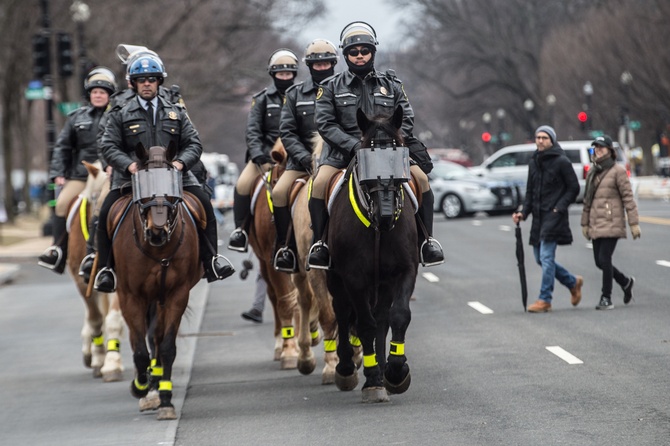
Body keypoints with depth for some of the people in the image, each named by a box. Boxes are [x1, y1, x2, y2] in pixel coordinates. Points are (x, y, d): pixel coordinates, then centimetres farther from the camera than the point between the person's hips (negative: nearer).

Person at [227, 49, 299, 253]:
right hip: (266, 153, 0)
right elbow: (253, 130, 1)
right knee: (243, 185, -22)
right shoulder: (263, 99, 10)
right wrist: (257, 153, -15)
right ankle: (241, 229, -6)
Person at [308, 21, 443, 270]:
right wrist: (354, 145, -18)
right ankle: (319, 242, -13)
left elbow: (406, 120, 7)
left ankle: (426, 240, -7)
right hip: (344, 151, -1)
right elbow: (325, 124, -3)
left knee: (420, 177, -18)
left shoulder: (391, 86, 12)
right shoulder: (332, 87, 7)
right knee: (320, 182, -28)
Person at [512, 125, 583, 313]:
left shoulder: (561, 161, -7)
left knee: (546, 257, -12)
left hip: (554, 216, -8)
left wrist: (559, 208, -13)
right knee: (540, 258, 11)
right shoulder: (534, 162, 13)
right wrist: (523, 212, 6)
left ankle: (545, 300, -9)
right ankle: (573, 283, 28)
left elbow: (573, 188, -5)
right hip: (538, 217, 8)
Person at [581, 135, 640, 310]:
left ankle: (606, 298, -2)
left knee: (604, 259, -12)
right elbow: (587, 200, 19)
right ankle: (626, 282, 30)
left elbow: (628, 197, -8)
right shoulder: (592, 172, 15)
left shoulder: (618, 171, -5)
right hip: (596, 225, 7)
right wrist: (585, 223, 16)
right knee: (599, 261, 7)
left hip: (612, 223, -7)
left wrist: (634, 223, -11)